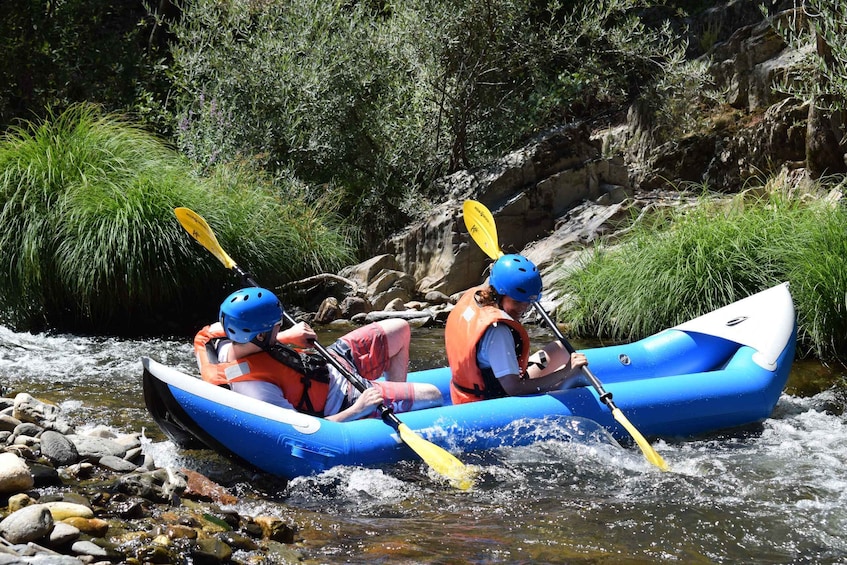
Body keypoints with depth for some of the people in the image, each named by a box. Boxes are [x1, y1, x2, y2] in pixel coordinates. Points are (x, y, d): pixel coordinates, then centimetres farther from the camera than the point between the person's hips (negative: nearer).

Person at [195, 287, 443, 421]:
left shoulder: (212, 337, -16)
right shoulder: (255, 390, -40)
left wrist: (287, 337, -1)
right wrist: (358, 410, -28)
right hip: (344, 403, -9)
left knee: (400, 329, 16)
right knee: (432, 396, -6)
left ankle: (399, 395, 35)